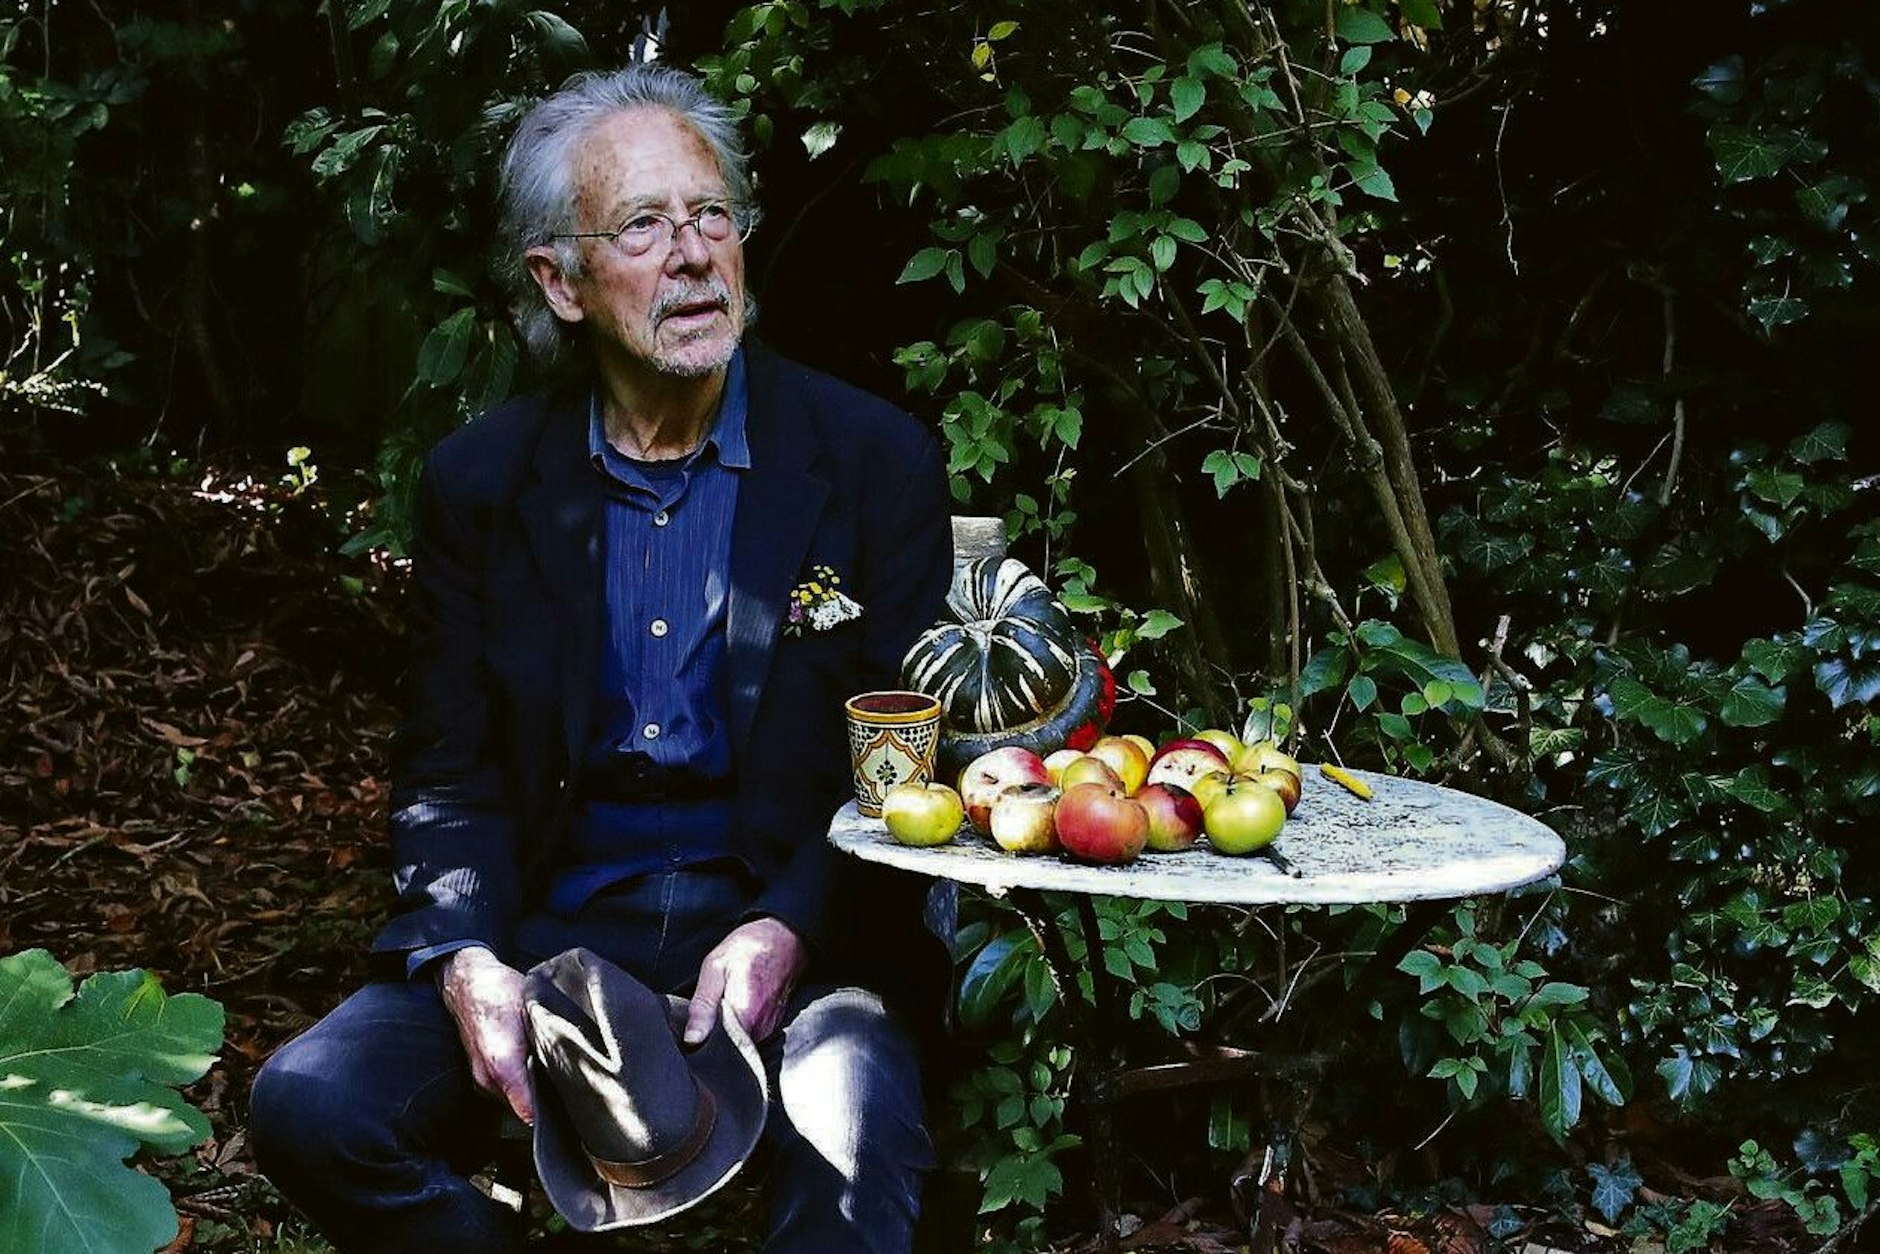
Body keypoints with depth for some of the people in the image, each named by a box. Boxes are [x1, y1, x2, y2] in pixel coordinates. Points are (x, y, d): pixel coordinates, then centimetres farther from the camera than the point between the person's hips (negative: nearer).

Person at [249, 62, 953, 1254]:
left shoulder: (876, 461, -2)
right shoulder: (481, 482, 5)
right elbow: (449, 768, 8)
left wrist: (786, 932, -19)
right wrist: (467, 961, -12)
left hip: (797, 924, -3)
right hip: (553, 922, 3)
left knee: (855, 1142, -35)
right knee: (309, 1107, -19)